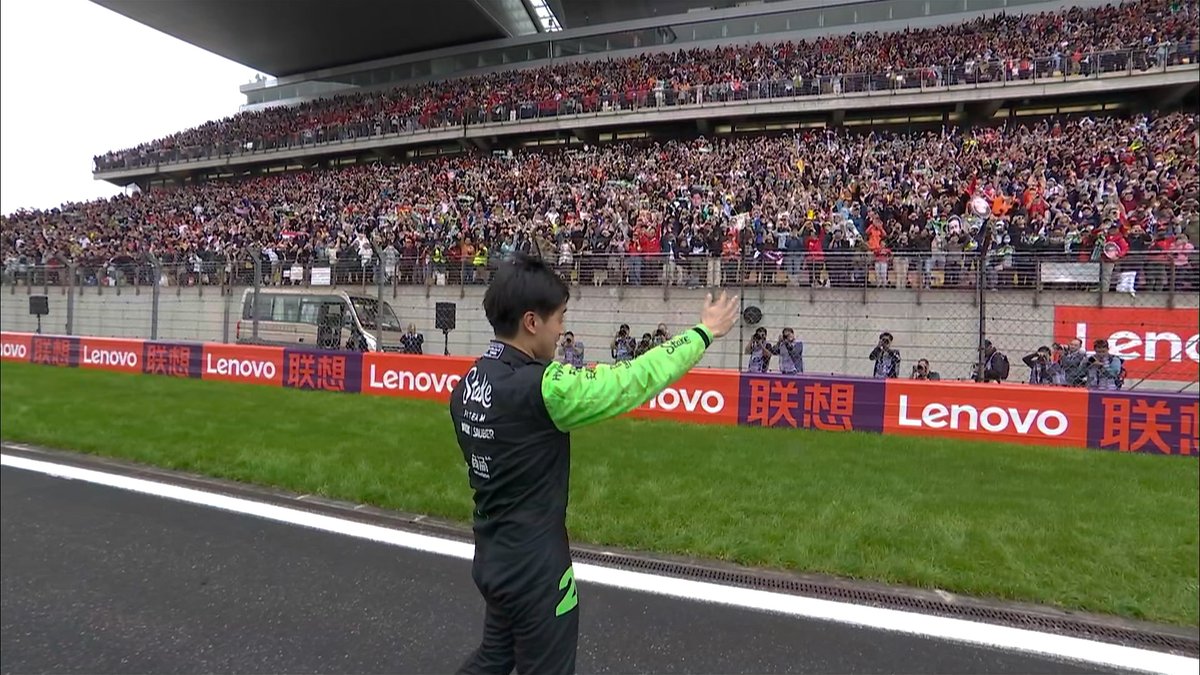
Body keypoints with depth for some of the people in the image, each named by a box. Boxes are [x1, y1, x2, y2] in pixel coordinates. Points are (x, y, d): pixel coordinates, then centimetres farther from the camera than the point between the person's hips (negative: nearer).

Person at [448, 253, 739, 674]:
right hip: (534, 570, -7)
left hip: (492, 559, 8)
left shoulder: (466, 386, -2)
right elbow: (634, 380, -21)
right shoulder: (540, 387, -28)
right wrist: (705, 332, -9)